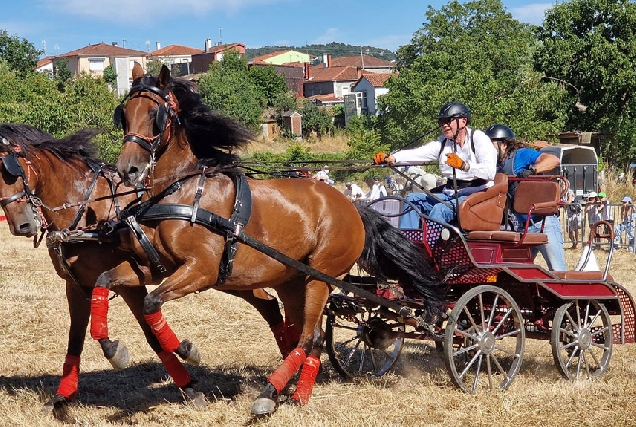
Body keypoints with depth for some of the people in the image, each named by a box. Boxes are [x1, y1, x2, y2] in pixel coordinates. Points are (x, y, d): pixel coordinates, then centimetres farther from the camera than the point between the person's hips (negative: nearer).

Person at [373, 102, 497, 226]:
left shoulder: (478, 138, -6)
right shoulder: (443, 142, 12)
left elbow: (490, 171, -21)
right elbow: (418, 153, -5)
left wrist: (464, 165, -37)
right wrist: (390, 158, -22)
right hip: (451, 194, 7)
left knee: (440, 209, -30)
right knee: (413, 199, -5)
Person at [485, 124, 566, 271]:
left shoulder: (521, 155, -4)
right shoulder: (499, 170, 18)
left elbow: (554, 160, -16)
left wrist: (531, 170, -30)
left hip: (544, 222, -8)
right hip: (524, 228, 8)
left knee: (558, 271, -7)